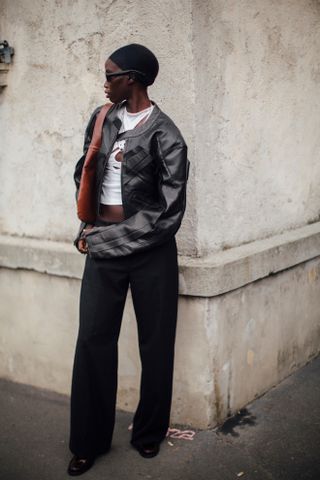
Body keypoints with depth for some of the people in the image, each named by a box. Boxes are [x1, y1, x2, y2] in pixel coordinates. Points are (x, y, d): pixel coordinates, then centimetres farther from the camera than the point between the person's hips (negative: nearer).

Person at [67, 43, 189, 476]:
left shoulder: (164, 135, -10)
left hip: (150, 249, -4)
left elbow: (167, 212, -14)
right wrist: (90, 226, 2)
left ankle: (149, 432, 26)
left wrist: (106, 239, -14)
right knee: (93, 338, 3)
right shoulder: (102, 120, 6)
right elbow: (83, 172, 18)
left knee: (155, 342, 8)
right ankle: (90, 440, 17)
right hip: (102, 243, 4)